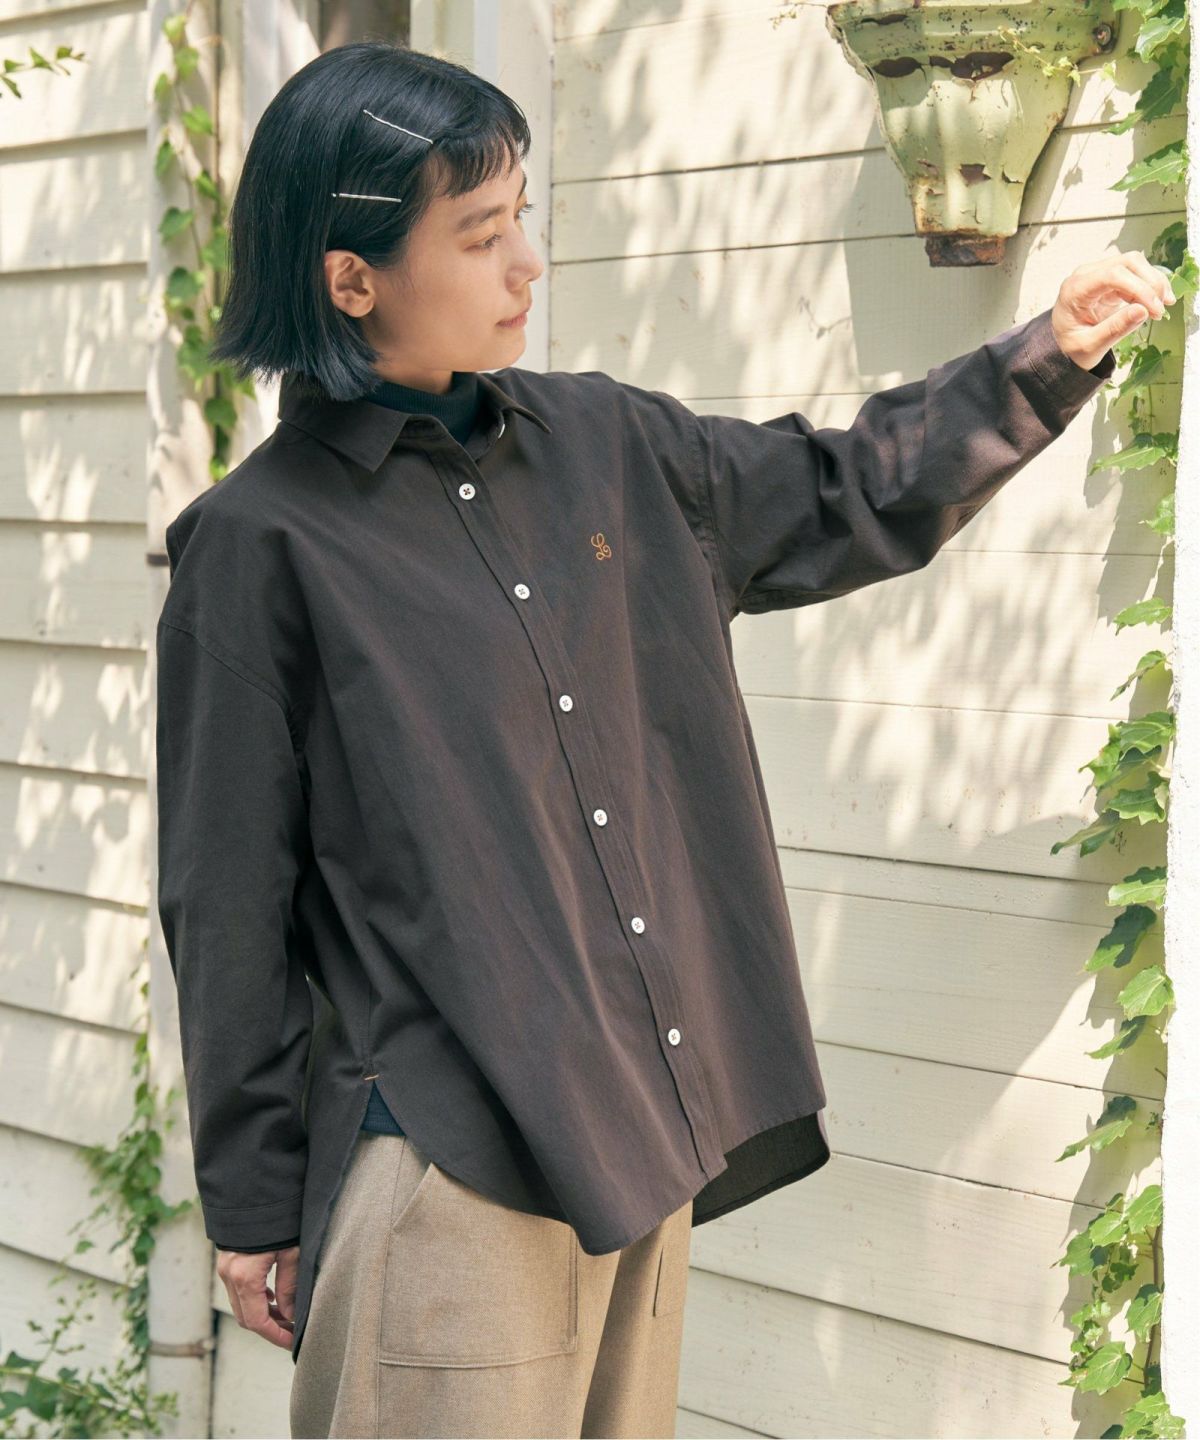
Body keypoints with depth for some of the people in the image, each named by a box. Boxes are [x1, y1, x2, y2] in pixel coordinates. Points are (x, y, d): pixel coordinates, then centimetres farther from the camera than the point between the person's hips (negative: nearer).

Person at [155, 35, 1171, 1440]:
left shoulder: (600, 444, 7)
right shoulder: (262, 544, -9)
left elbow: (846, 501, 22)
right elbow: (228, 906, -6)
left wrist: (1045, 360, 16)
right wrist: (254, 1207, -3)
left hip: (647, 1131, 6)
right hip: (451, 1169, -6)